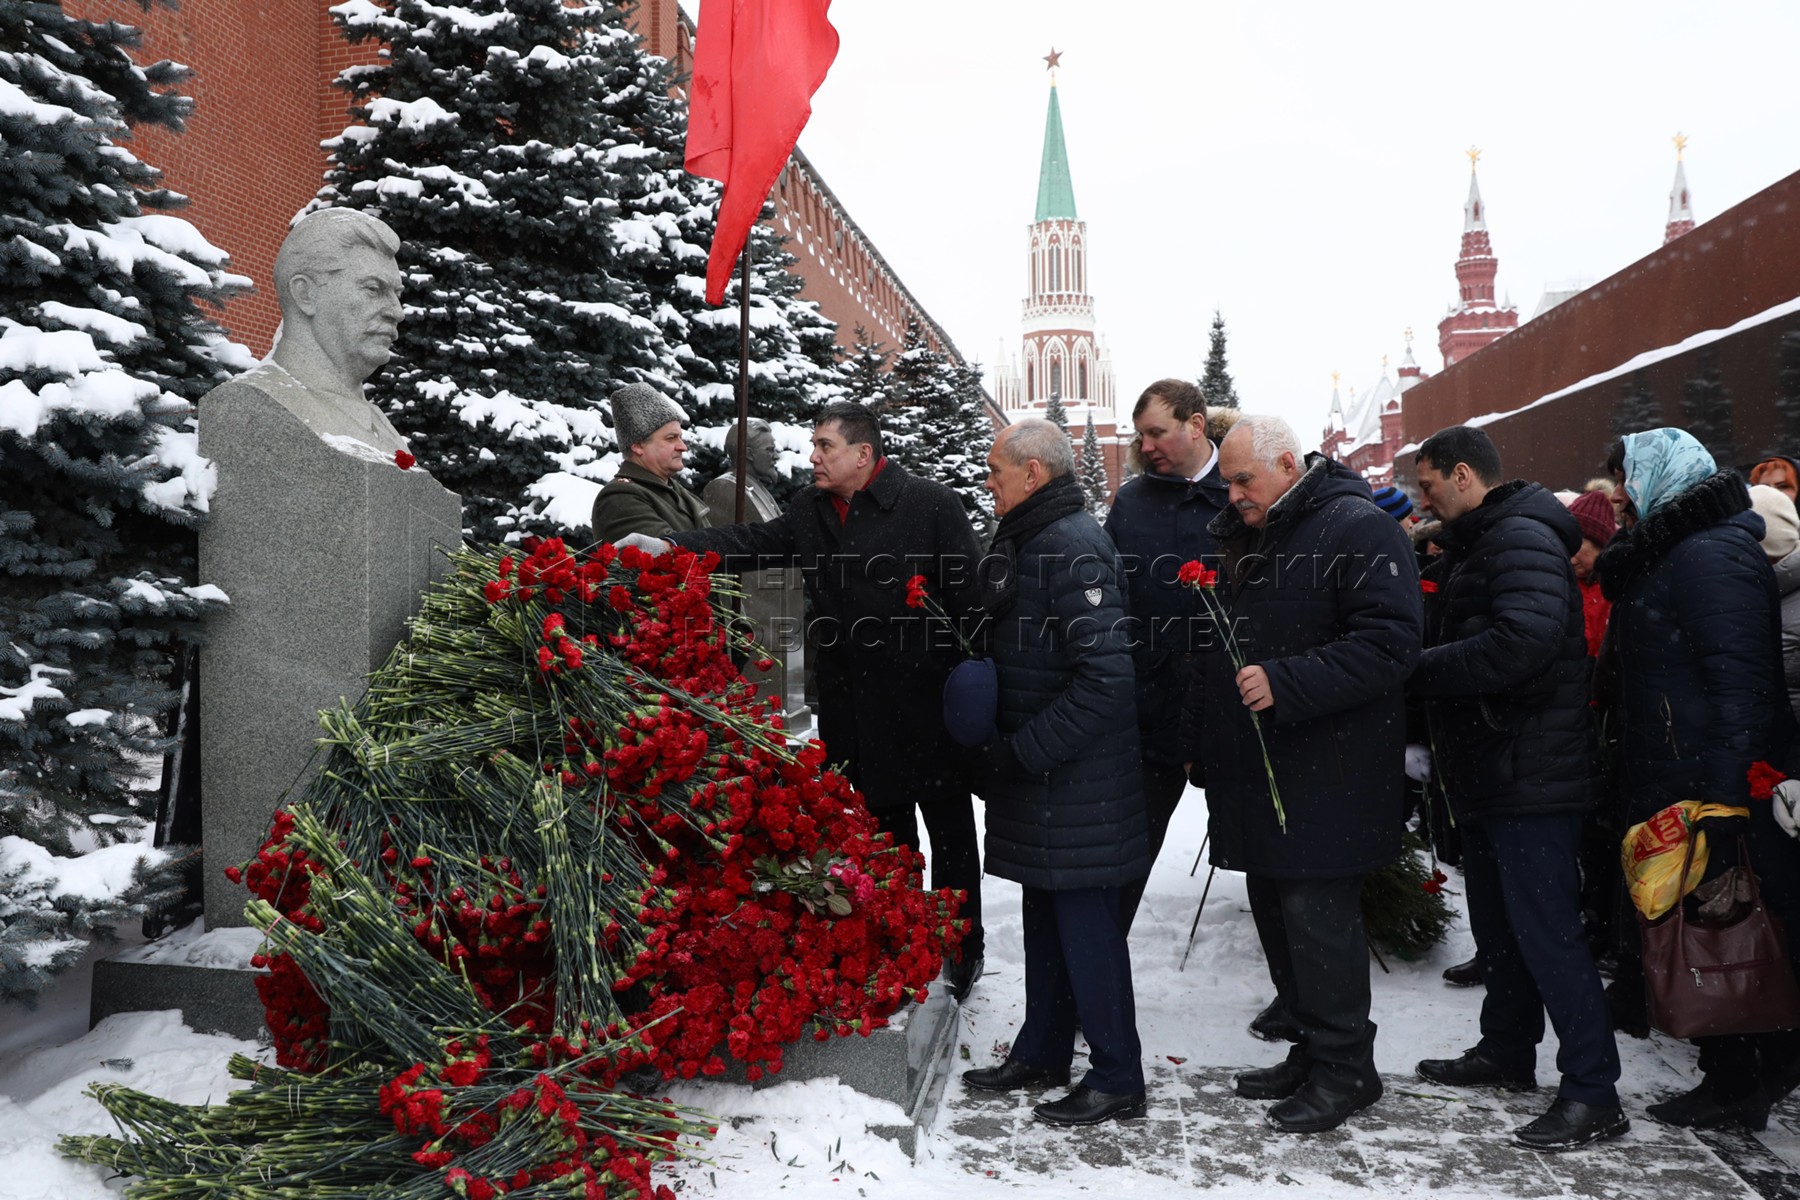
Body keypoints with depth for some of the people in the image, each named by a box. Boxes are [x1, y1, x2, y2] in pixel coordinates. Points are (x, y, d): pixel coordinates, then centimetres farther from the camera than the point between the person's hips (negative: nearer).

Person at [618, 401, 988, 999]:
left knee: (951, 830, 9)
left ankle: (962, 951, 26)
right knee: (883, 830, 18)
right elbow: (752, 543, 1)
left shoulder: (930, 503, -11)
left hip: (930, 702, -5)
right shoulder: (810, 509, 8)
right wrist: (668, 547, -12)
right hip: (855, 712, 6)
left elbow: (970, 593, -11)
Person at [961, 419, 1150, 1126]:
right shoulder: (1027, 542, 13)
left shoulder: (1073, 548, -19)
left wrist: (1025, 750, -21)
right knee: (1045, 914, 18)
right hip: (1037, 775, 10)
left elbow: (1104, 677, -26)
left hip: (1077, 781, -10)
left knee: (1085, 921, 1)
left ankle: (1116, 1079, 15)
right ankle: (1042, 1054, 32)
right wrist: (1007, 749, 10)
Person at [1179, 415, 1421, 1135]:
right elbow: (1218, 654, 24)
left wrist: (1285, 685, -25)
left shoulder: (1359, 529, -10)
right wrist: (1196, 741, 18)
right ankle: (1312, 1049, 28)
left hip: (1324, 777, -9)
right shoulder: (1244, 540, 17)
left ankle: (1345, 1068, 13)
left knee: (1317, 918, -3)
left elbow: (1388, 645, -20)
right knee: (1276, 915, 14)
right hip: (1255, 774, 9)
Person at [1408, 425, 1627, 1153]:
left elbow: (1523, 642, -30)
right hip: (1488, 771, 11)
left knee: (1546, 931, -6)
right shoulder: (1478, 542, 18)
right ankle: (1507, 1052, 33)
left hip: (1529, 773, -11)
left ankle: (1593, 1092, 3)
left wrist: (1418, 668, -22)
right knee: (1498, 925, 19)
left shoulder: (1521, 537, -16)